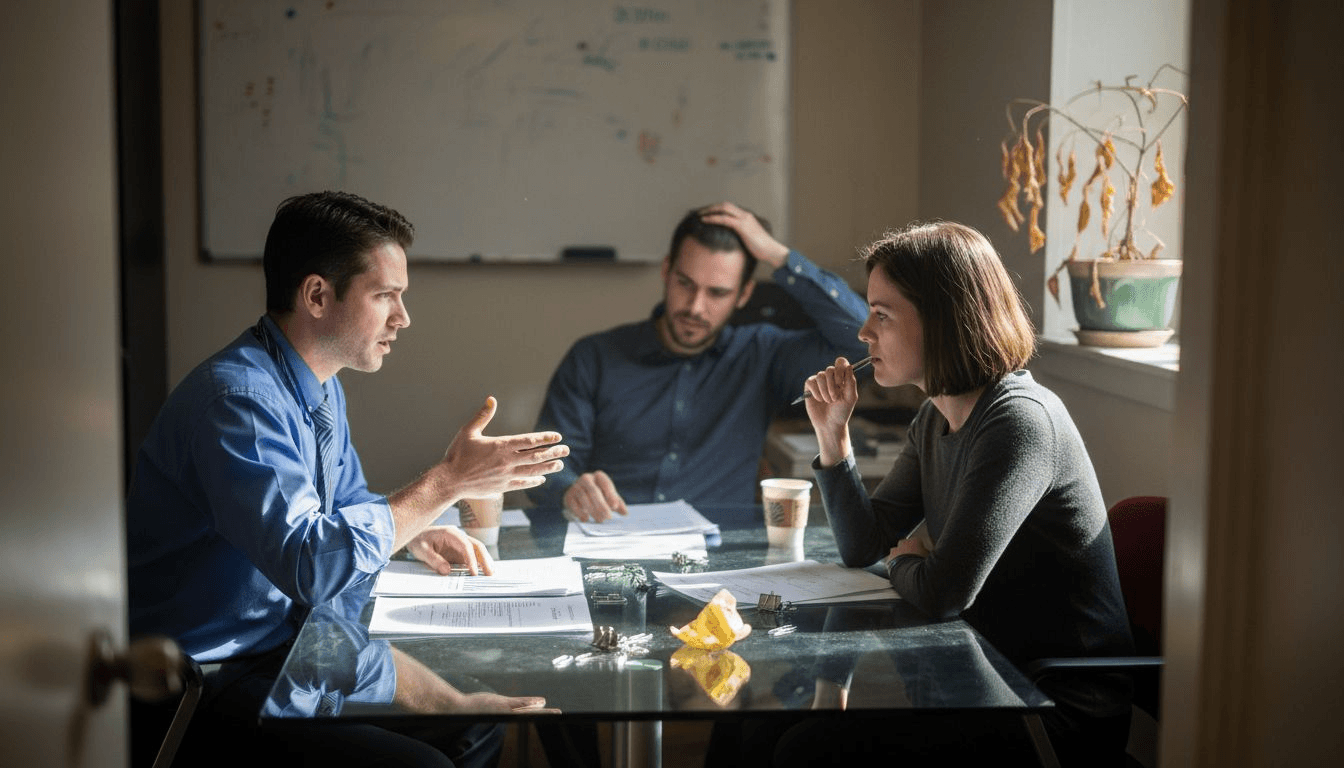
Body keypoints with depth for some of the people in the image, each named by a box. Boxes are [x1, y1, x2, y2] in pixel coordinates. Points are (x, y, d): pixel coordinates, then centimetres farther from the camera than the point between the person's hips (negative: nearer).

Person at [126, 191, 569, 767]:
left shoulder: (322, 388, 9)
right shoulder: (237, 398, -23)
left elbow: (348, 502, 25)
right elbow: (310, 564, -31)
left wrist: (414, 533, 3)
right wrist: (447, 482, -26)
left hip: (288, 643, 10)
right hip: (208, 680, -10)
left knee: (478, 714, 7)